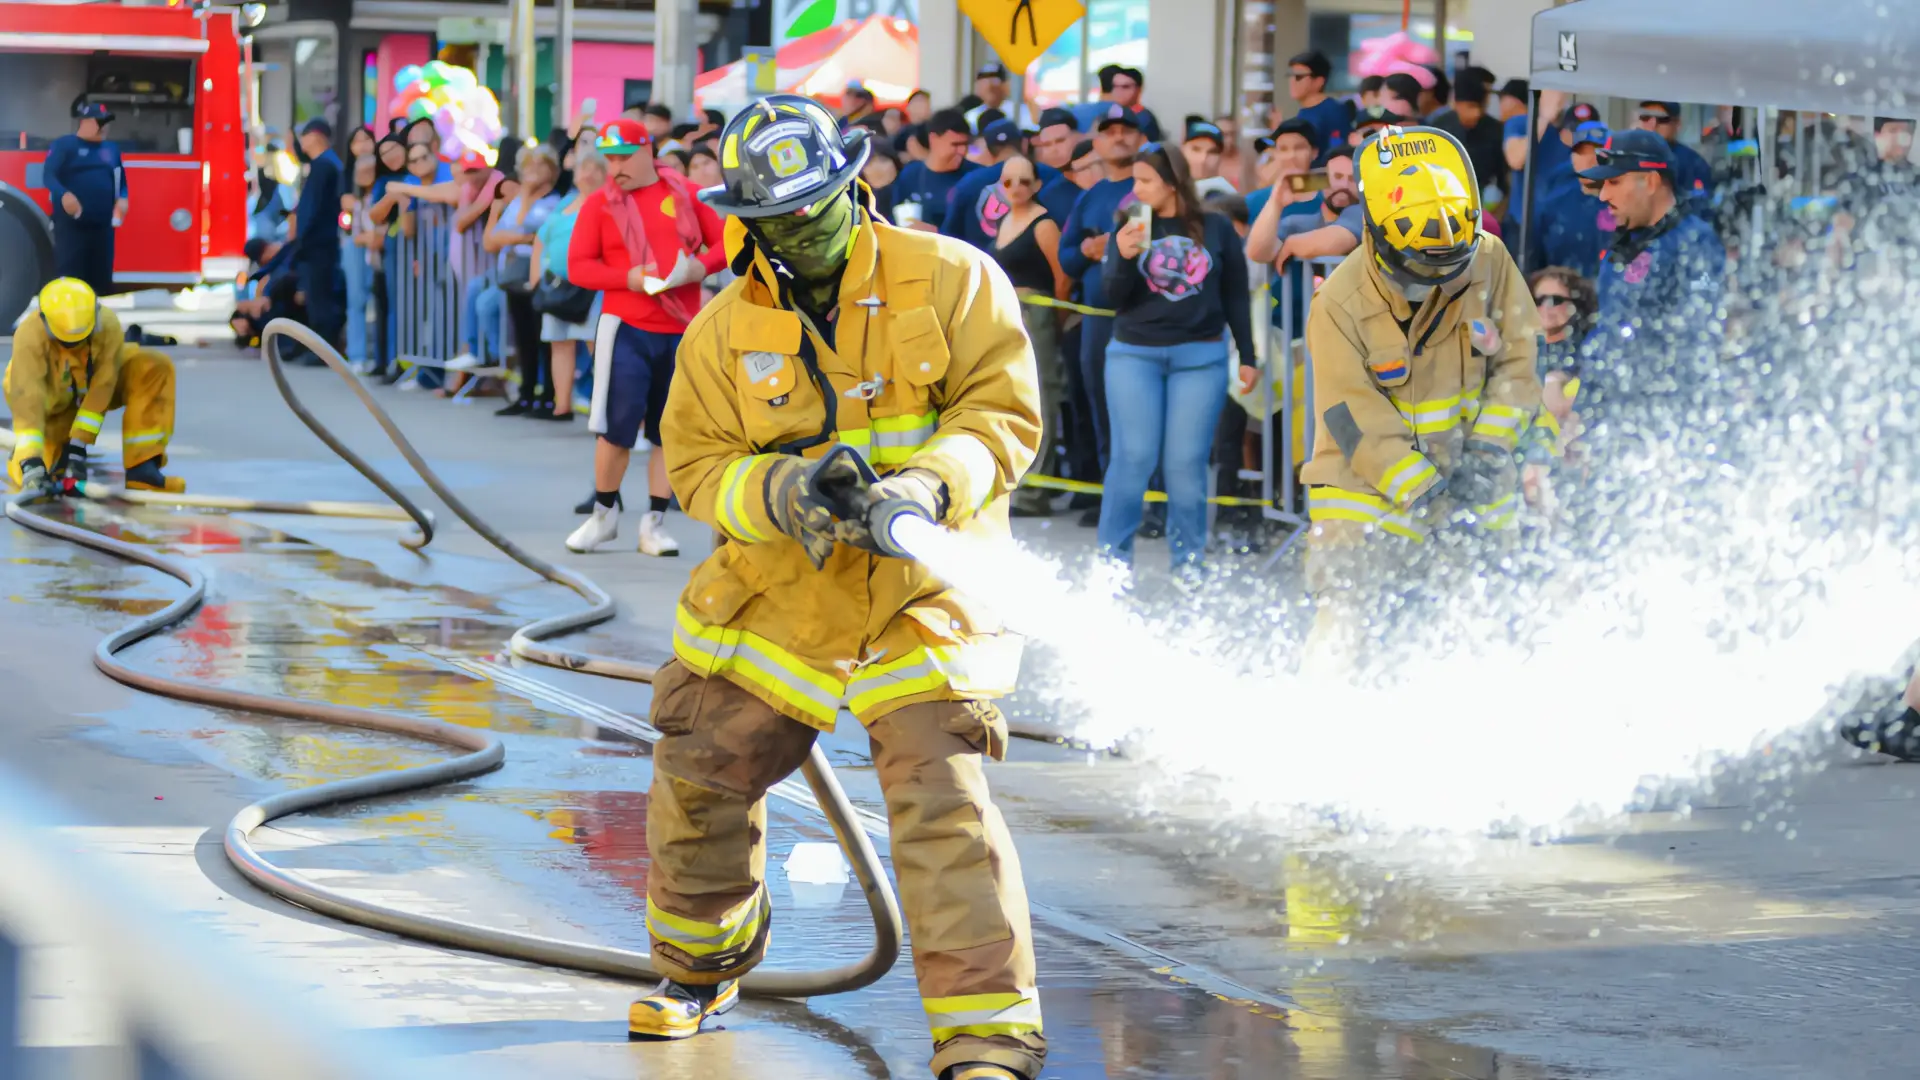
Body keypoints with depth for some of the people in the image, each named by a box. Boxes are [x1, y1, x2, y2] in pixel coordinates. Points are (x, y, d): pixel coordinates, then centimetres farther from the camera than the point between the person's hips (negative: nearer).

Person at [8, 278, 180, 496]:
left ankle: (141, 466, -23)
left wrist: (77, 446, -37)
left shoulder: (108, 325, -32)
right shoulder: (29, 337, -37)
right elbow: (27, 401, -44)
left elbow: (101, 389, -32)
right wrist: (30, 463, -54)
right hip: (54, 401, -2)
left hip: (94, 381, 2)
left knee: (155, 367, -25)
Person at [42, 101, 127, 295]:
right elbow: (48, 174, -12)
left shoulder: (111, 148, 17)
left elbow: (120, 178, 25)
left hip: (102, 225, 6)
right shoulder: (64, 145, -2)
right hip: (71, 224, -6)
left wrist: (122, 198, 3)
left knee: (101, 277, 8)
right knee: (69, 278, -10)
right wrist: (64, 195, -31)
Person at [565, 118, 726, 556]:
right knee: (617, 427, -4)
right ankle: (605, 513, 14)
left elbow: (724, 240, 10)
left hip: (682, 331, 2)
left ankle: (655, 522, 12)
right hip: (626, 329, -2)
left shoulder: (685, 194, 7)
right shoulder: (599, 204, 2)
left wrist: (701, 265, -11)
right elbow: (578, 266, -1)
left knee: (669, 431, 4)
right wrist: (629, 278, -15)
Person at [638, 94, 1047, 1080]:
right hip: (774, 593, 4)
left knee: (940, 798, -16)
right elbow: (696, 463, 2)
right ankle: (699, 970, 38)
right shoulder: (725, 330, 2)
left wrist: (926, 488, -26)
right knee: (700, 779, 10)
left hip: (921, 599, -4)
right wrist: (778, 493, -19)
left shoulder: (950, 280, -5)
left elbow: (1004, 412, -9)